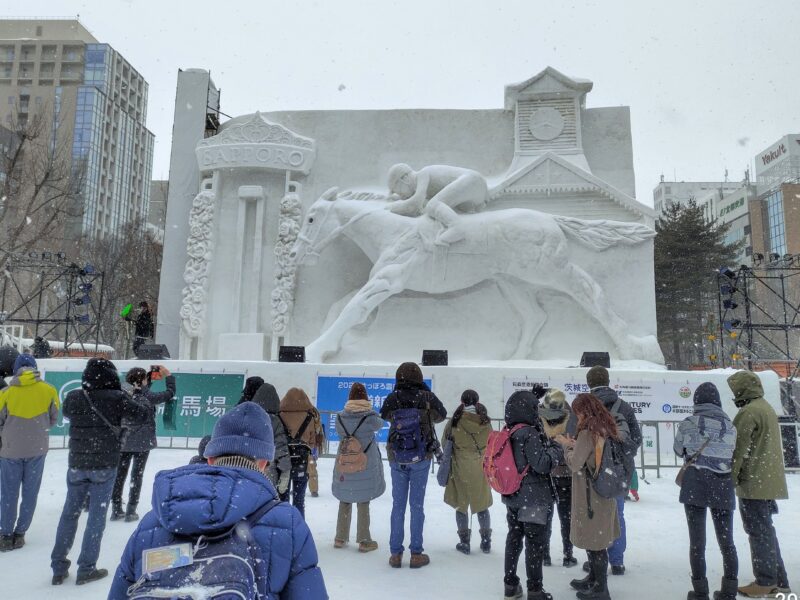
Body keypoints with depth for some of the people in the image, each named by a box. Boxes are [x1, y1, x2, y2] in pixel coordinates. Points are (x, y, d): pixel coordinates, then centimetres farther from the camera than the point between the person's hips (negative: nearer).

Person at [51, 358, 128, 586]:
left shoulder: (73, 398, -5)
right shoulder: (118, 398, -15)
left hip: (77, 464, 3)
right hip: (105, 465, -3)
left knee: (69, 513, 16)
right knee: (97, 515, 7)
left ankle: (59, 567, 23)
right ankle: (86, 568, 13)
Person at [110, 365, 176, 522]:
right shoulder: (148, 397, -18)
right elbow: (170, 393, -7)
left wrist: (150, 376, 14)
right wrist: (169, 375, 3)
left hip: (123, 441, 4)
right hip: (142, 442, -4)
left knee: (120, 474, 13)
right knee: (136, 476, 7)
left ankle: (116, 509, 22)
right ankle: (131, 511, 12)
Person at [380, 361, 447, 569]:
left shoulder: (392, 399, -10)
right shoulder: (426, 398, -12)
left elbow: (384, 416, 12)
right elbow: (442, 415, 7)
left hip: (397, 460, 1)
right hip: (421, 459, -1)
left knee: (397, 505, 11)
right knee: (417, 505, 8)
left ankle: (395, 553, 17)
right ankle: (416, 554, 15)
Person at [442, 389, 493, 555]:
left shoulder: (455, 421, -12)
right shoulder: (486, 422, -7)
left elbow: (445, 442, 0)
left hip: (460, 469, -2)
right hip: (481, 470, 2)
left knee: (461, 505, 12)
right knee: (482, 505, 16)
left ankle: (464, 541, 17)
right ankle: (486, 542, 22)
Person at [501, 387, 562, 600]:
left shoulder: (507, 433, 4)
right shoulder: (530, 434, -20)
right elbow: (541, 464, -21)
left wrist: (532, 396, 25)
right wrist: (557, 449, -7)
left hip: (512, 497, 8)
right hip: (533, 498, -8)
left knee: (514, 538, 16)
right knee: (535, 543, 3)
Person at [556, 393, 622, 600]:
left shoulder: (588, 432, -20)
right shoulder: (606, 429, 5)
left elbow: (575, 464, -17)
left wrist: (566, 445, -3)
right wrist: (574, 444, 4)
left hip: (591, 495, -9)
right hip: (604, 493, 9)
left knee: (594, 541, 4)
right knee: (596, 539, 21)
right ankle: (594, 578, 35)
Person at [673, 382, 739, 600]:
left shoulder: (688, 424, -4)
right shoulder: (730, 426, 1)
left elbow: (678, 450, 10)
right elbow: (732, 457, 4)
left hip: (695, 485, -2)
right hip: (723, 486, 3)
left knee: (697, 541, 4)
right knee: (726, 541, 15)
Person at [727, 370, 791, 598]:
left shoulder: (748, 412, -17)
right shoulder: (767, 408, 15)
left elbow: (739, 449, -18)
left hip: (753, 483, -10)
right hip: (768, 481, 10)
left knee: (759, 532, -1)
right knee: (766, 530, 16)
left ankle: (765, 582, 5)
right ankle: (778, 580, 22)